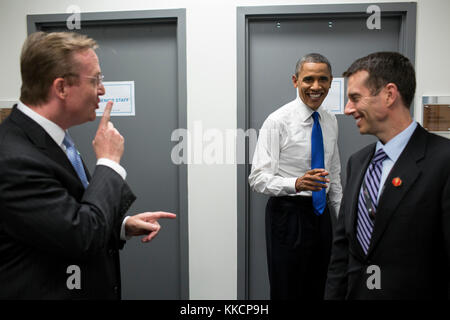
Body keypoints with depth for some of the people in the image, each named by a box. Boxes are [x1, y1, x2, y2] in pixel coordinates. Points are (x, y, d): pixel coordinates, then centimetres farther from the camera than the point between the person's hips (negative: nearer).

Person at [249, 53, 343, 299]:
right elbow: (258, 178, -17)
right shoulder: (278, 121, -13)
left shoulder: (331, 121, 7)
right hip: (288, 215, -6)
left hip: (321, 214, 6)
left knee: (319, 290, 15)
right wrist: (297, 184, -33)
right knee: (287, 292, 3)